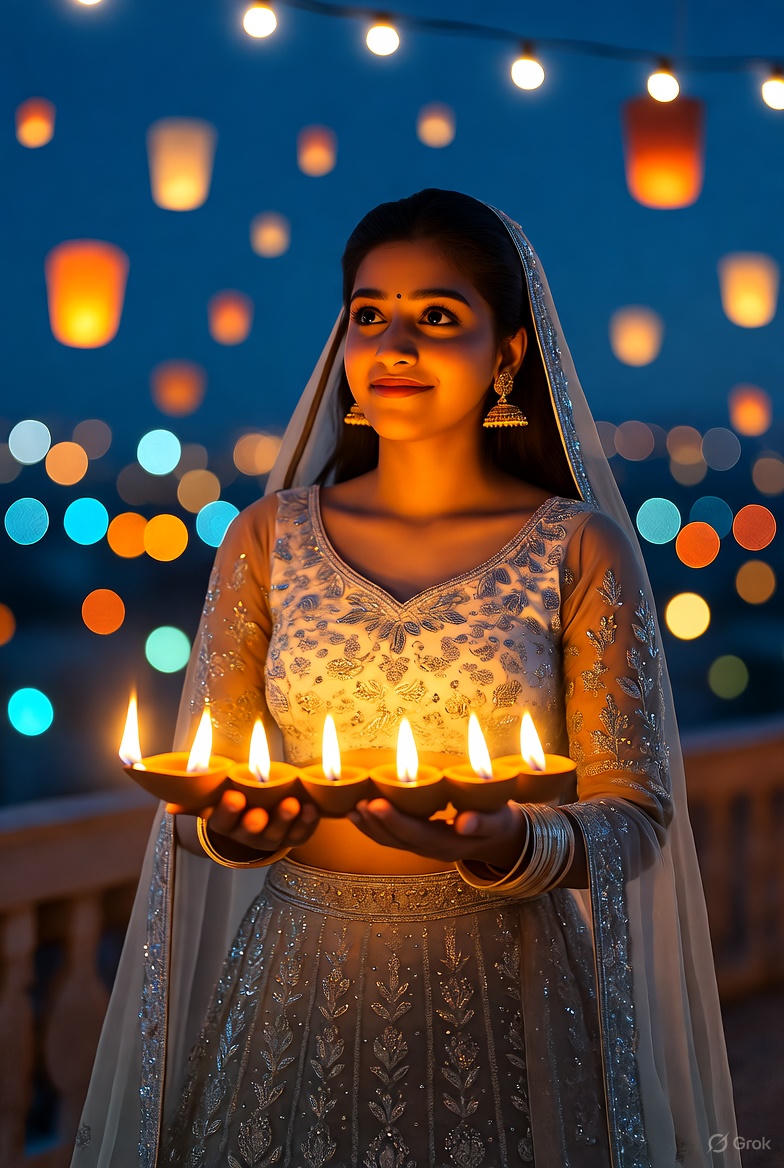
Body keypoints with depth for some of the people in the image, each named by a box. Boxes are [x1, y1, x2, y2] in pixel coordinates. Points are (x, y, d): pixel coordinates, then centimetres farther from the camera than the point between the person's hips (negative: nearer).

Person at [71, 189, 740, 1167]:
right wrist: (237, 828, -19)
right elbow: (197, 790, 4)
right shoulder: (268, 538, 4)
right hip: (297, 989, 2)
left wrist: (508, 846, -25)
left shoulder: (579, 546, -3)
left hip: (509, 991, -2)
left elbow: (634, 811, -5)